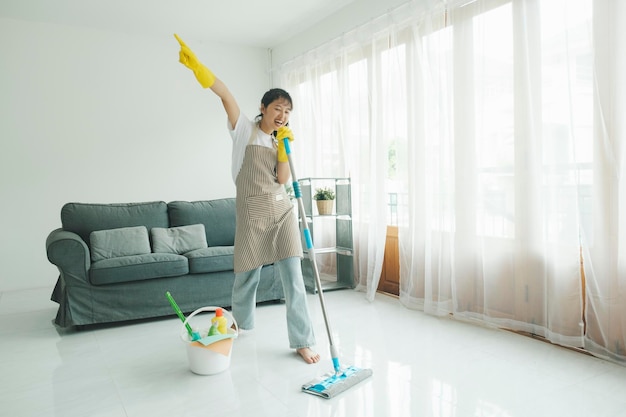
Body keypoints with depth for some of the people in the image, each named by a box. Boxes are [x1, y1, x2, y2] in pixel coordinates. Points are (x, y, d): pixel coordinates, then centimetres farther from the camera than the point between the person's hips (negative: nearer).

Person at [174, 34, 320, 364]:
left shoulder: (281, 140, 12)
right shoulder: (244, 129, 1)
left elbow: (283, 178, -1)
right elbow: (225, 95, -15)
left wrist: (284, 146, -8)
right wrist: (195, 64, -26)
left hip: (282, 211, 3)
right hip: (252, 212, -3)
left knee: (293, 277, -2)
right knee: (247, 275, 9)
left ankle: (302, 342, 5)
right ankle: (241, 324, 38)